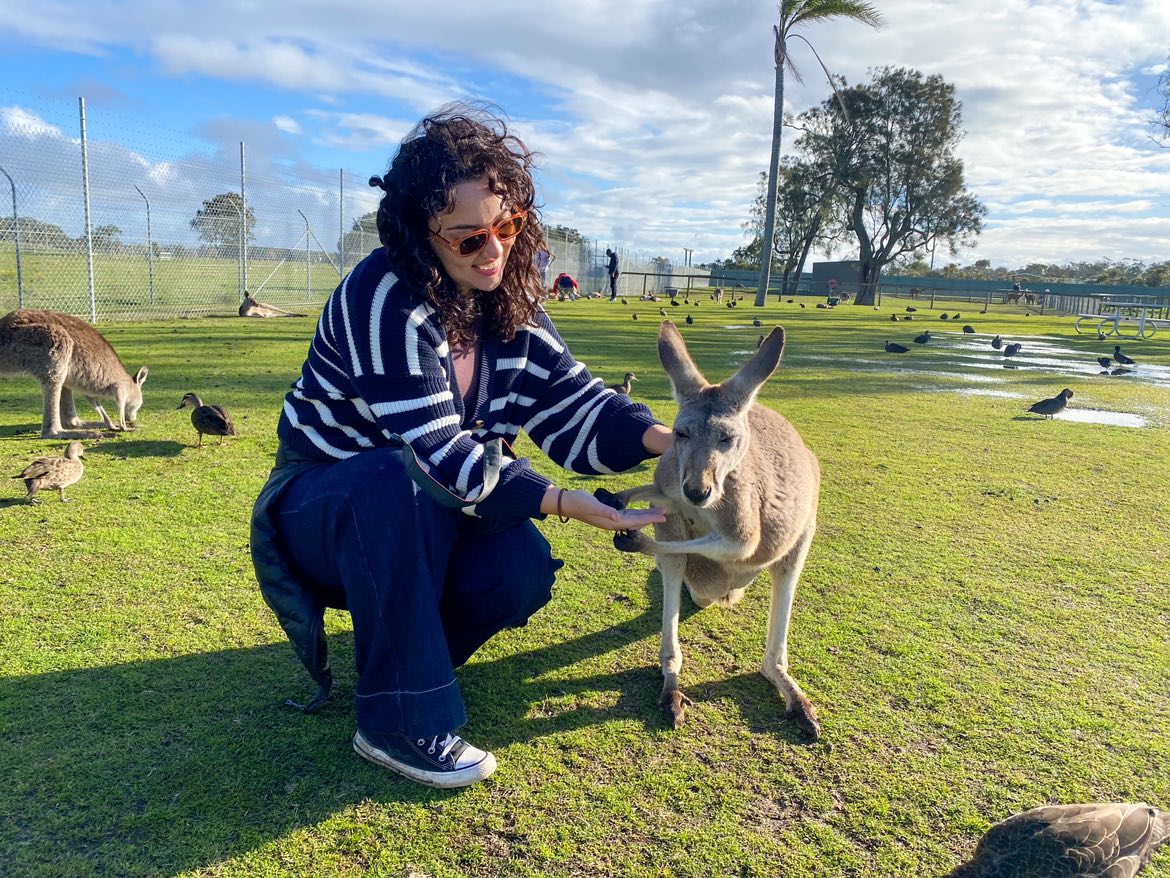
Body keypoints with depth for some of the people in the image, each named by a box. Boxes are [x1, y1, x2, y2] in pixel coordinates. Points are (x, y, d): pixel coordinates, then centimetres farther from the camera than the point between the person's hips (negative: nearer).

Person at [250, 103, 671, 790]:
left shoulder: (511, 303, -5)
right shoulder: (382, 298, -27)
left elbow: (574, 403, -10)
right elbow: (437, 455, -31)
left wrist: (661, 439, -28)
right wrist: (566, 503, -35)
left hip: (428, 516, 5)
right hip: (322, 510, -5)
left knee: (524, 568, -22)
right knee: (399, 482, -39)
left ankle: (400, 643, 9)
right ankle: (400, 723, -24)